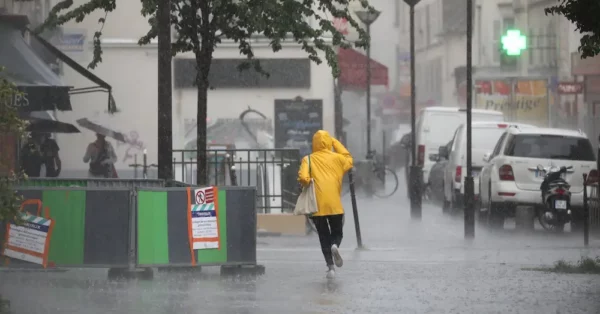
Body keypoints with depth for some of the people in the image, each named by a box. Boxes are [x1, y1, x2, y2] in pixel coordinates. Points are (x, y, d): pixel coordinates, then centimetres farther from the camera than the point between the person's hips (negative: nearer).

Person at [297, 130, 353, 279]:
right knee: (337, 233, 16)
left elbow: (303, 178, -15)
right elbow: (349, 160, 28)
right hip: (335, 205, 1)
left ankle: (330, 266, -1)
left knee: (324, 236, 10)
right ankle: (335, 245, -19)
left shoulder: (309, 160, 0)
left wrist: (306, 183, 6)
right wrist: (336, 142, 26)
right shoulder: (337, 158, 5)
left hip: (317, 205, -1)